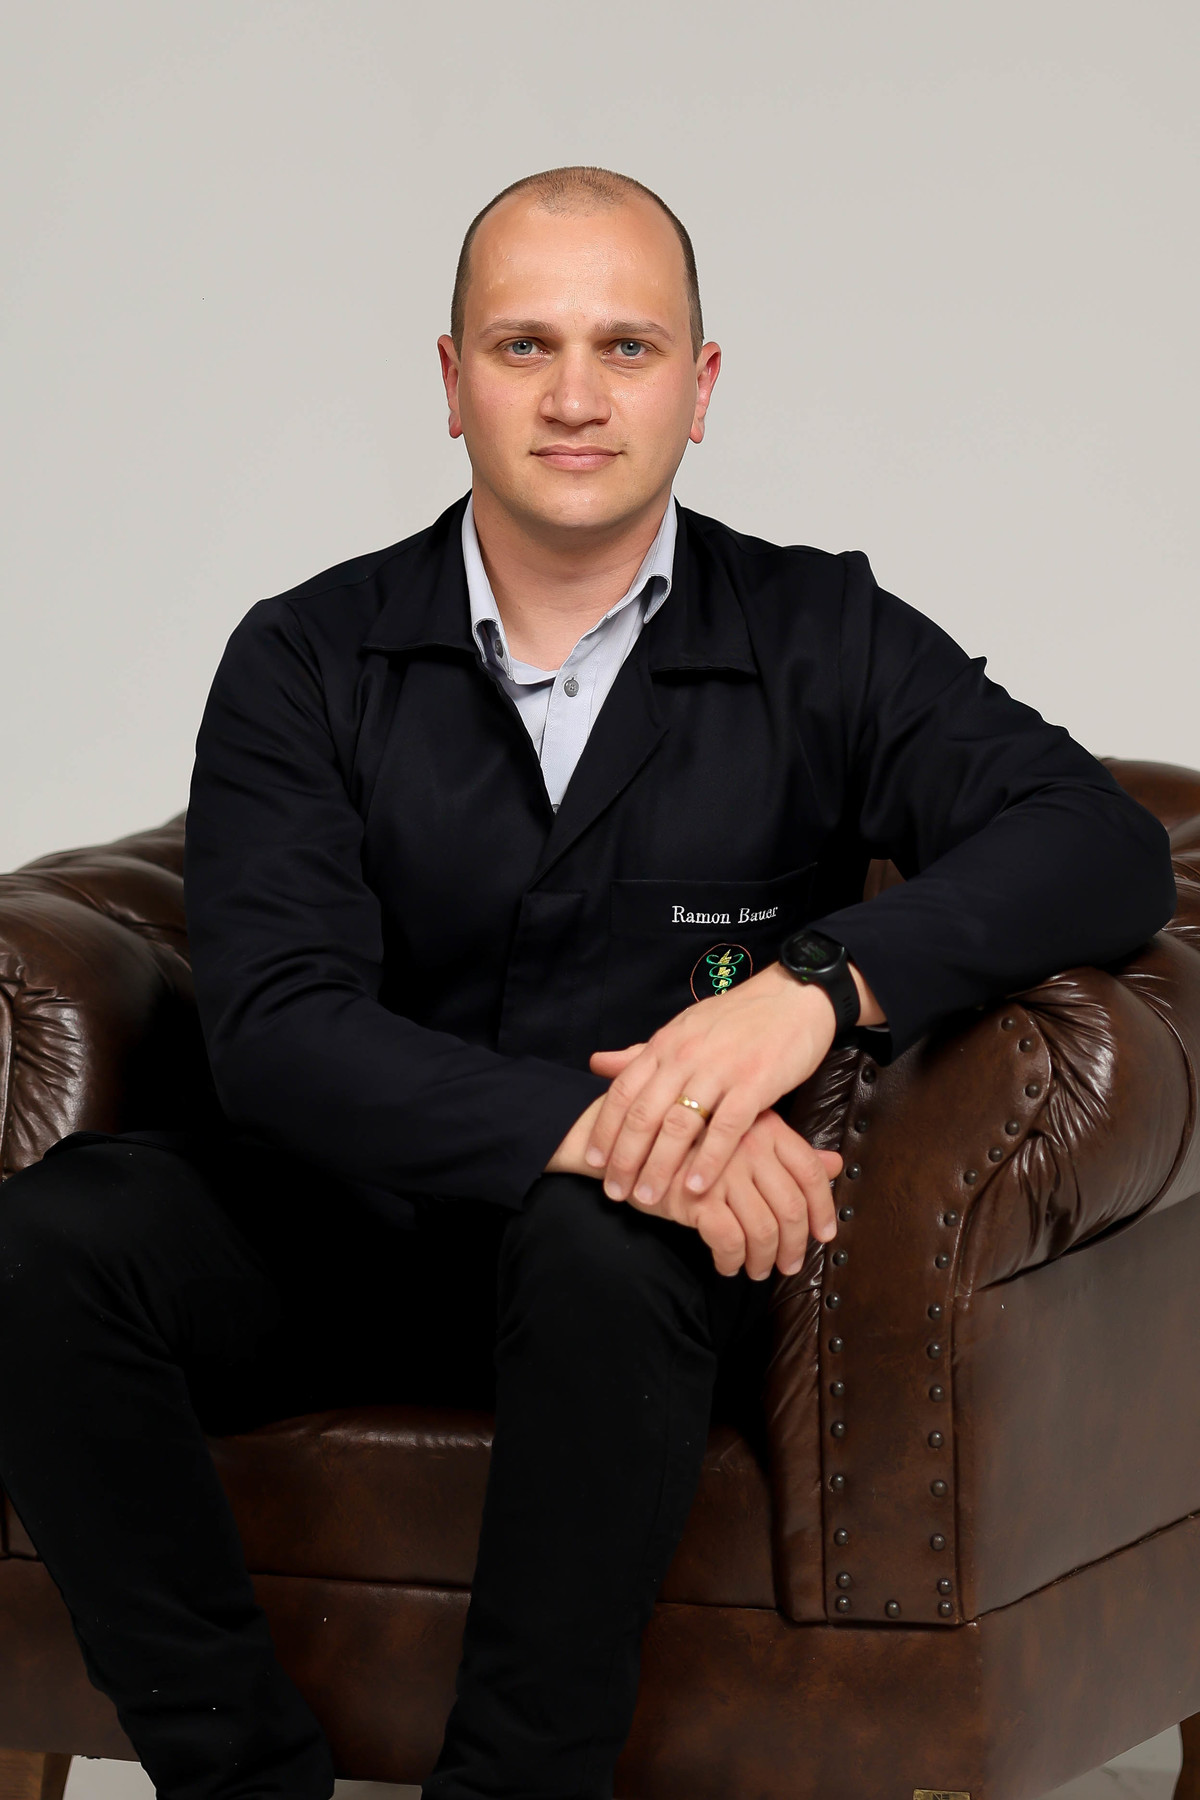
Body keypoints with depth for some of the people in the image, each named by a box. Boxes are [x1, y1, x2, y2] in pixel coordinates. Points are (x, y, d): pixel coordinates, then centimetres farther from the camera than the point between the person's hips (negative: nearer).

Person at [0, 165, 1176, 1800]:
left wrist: (822, 978, -30)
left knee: (598, 1251, -36)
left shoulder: (821, 639, 2)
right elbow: (274, 1027, -12)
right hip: (357, 1217, 2)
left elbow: (1107, 848, -11)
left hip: (660, 1246, -1)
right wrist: (589, 1122, -30)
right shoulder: (307, 662, 2)